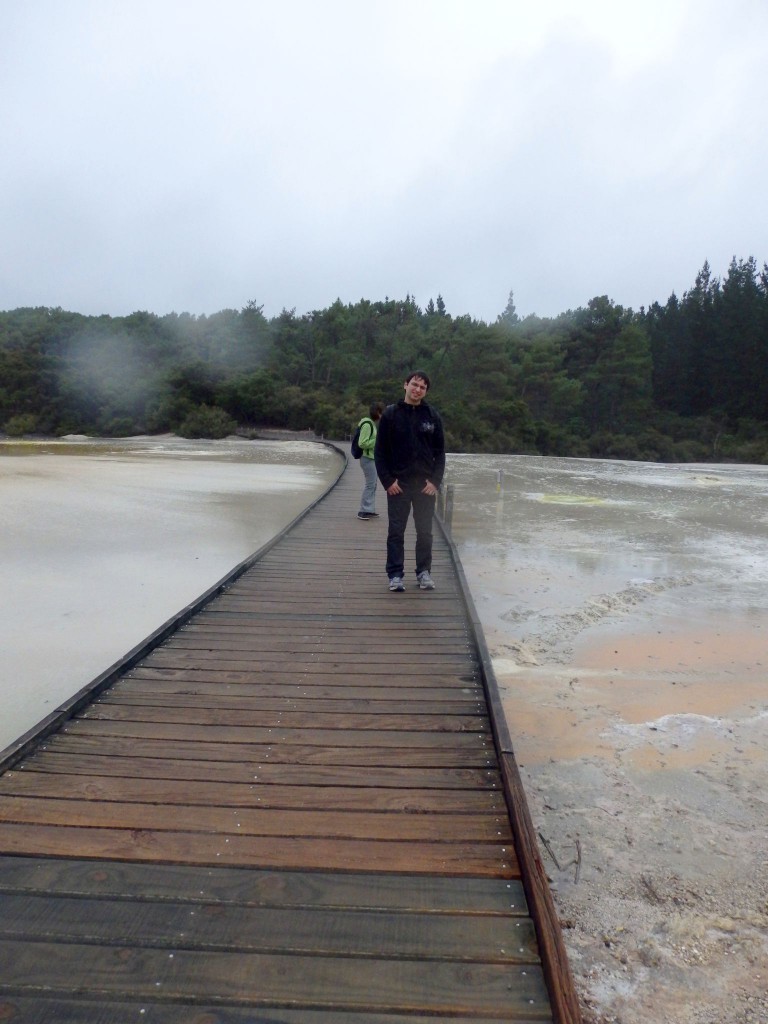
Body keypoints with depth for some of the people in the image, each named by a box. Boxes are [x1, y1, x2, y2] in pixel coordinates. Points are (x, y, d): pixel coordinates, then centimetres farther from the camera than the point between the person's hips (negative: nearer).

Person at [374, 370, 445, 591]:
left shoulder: (433, 416, 6)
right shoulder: (390, 414, 1)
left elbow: (440, 451, 6)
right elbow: (380, 450, -1)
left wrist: (435, 481, -4)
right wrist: (388, 480, -8)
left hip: (426, 485, 2)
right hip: (398, 484, -1)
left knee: (425, 531, 8)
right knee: (396, 531, 2)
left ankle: (424, 572, 19)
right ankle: (395, 575, 9)